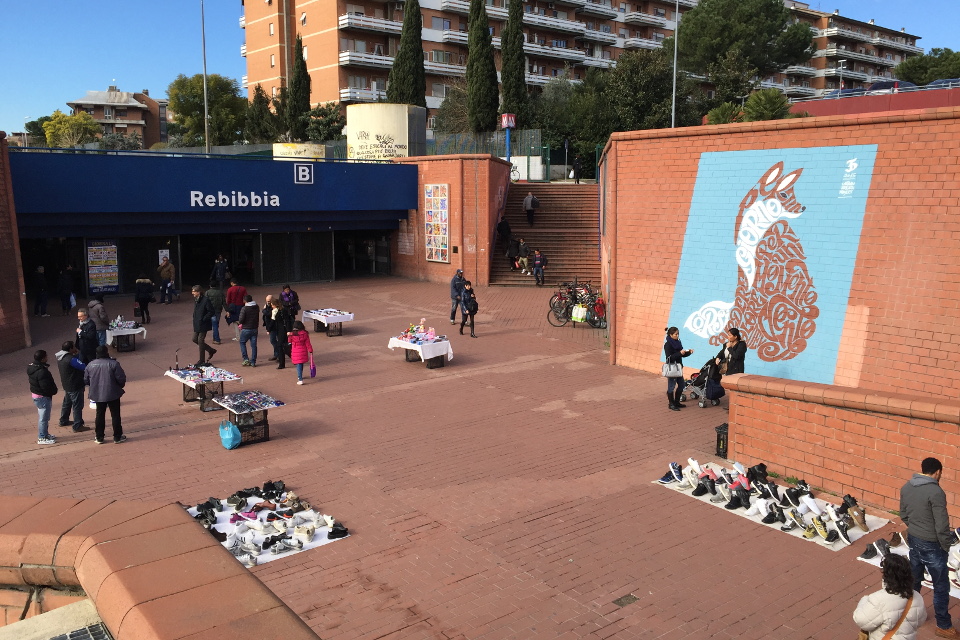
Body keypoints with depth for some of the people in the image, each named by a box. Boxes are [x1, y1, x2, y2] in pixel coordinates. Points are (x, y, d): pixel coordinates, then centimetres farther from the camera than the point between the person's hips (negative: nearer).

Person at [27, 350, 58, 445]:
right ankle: (42, 438, 12)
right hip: (43, 397, -10)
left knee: (42, 416, 23)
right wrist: (54, 390, -11)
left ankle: (44, 434, 35)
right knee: (43, 418, 2)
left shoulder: (32, 367, 2)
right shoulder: (41, 371, -29)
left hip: (35, 394, 10)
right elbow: (46, 386, -28)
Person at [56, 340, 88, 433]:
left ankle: (64, 421, 40)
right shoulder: (71, 359, -27)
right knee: (77, 406, -1)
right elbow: (84, 367, -24)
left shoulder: (60, 357, 3)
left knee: (67, 403, 25)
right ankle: (78, 426, 3)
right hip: (75, 386, -10)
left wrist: (77, 354, -5)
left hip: (66, 385, 10)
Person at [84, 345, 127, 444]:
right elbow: (121, 378, -15)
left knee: (100, 415, 15)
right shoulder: (113, 364, -15)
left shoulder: (90, 365, -1)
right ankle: (117, 437, 11)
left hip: (97, 395, 4)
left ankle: (99, 437, 20)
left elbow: (86, 380, 7)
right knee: (115, 415, 6)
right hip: (112, 394, -4)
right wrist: (120, 386, 6)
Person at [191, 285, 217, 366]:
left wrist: (203, 319, -17)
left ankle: (202, 360, 8)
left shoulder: (205, 300, -17)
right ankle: (211, 350, 28)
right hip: (197, 325, 9)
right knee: (195, 339, 11)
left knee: (200, 340, -4)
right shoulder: (195, 300, 8)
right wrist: (195, 319, 9)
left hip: (203, 325, -9)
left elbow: (211, 312, -16)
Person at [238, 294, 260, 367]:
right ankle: (253, 362, 10)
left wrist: (239, 323, 4)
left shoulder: (244, 308, -16)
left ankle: (246, 359, 4)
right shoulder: (256, 308, 3)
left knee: (242, 342, 14)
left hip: (246, 329, -5)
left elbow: (241, 319, -16)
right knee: (253, 345, 8)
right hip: (255, 328, 5)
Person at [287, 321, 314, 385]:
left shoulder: (291, 335, -12)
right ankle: (300, 376, 39)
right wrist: (310, 351, 4)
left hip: (295, 353, -3)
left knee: (298, 365, -1)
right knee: (301, 364, 20)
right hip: (303, 352, 3)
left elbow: (289, 341, 9)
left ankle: (300, 379, -8)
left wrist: (288, 335, 27)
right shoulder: (305, 334, -8)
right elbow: (308, 343, -4)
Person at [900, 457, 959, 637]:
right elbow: (942, 525, -20)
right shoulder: (936, 492, -23)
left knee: (913, 579, 21)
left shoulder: (906, 487, 0)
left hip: (913, 539, 7)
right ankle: (943, 626, 18)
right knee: (941, 586, 8)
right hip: (931, 545, -7)